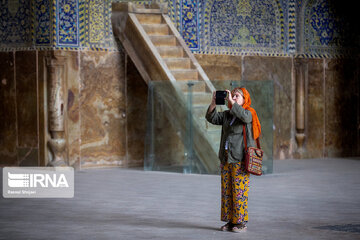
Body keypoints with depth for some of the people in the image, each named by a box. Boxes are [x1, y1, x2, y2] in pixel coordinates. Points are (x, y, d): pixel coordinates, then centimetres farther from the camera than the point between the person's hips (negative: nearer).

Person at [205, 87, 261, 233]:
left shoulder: (249, 114, -2)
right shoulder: (227, 115, 15)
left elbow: (244, 116, -25)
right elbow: (211, 118, 5)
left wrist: (231, 101, -24)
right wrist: (213, 103, -9)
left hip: (240, 159, -7)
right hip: (226, 158, 7)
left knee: (239, 191, -8)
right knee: (226, 191, 6)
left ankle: (241, 222, -2)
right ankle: (230, 221, 12)